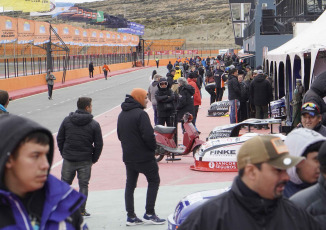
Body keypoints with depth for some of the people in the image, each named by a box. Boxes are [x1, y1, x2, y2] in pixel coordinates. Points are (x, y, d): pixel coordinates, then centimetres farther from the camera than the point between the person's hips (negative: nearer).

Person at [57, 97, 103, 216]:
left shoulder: (67, 120, 1)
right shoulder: (94, 124, -6)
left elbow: (59, 138, 5)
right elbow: (99, 144, -4)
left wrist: (64, 154, 14)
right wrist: (94, 159, 7)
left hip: (68, 159, 2)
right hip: (85, 161, -2)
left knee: (65, 183, 14)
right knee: (83, 185, 8)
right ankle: (81, 210, 7)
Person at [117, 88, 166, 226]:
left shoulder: (122, 115, 10)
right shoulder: (140, 114, -17)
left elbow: (120, 135, 16)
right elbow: (148, 135, -23)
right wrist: (153, 147, -7)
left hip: (128, 157, 7)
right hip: (144, 156, -7)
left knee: (130, 185, 11)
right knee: (154, 181, 6)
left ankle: (131, 216, 10)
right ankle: (149, 213, 2)